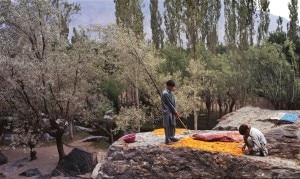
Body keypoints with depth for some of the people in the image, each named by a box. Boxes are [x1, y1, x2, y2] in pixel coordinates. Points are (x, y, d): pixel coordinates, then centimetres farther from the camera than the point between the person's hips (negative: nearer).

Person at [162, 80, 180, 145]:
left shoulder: (170, 92, 10)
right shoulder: (165, 93, -19)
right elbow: (170, 104, -18)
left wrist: (176, 111, 6)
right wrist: (176, 112, -12)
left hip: (172, 112, 9)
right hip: (168, 112, -9)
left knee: (173, 125, 16)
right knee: (167, 126, -3)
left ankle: (172, 137, 28)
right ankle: (167, 140, 3)